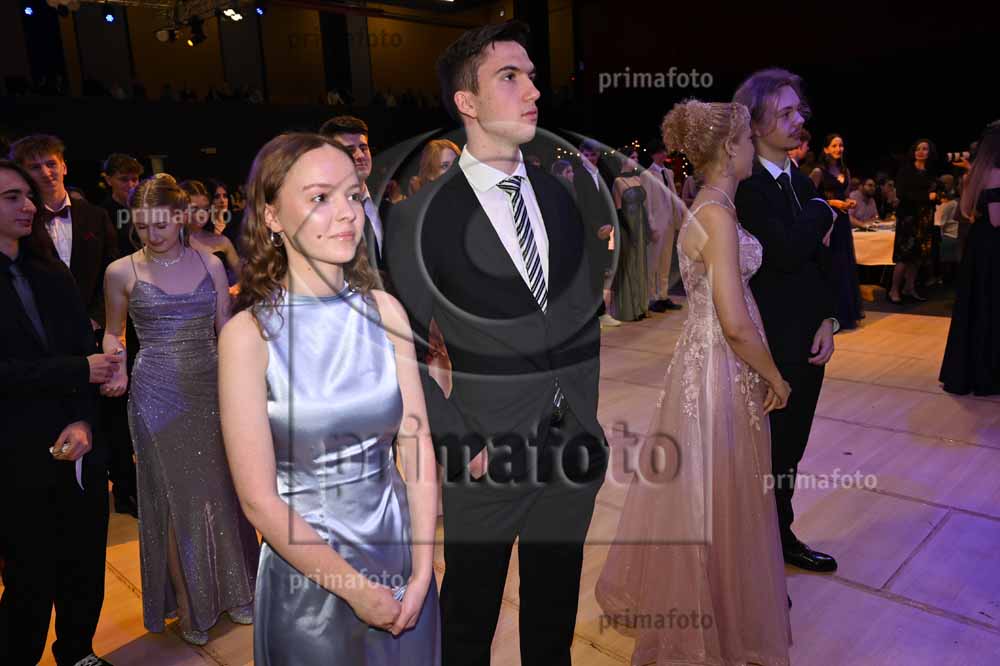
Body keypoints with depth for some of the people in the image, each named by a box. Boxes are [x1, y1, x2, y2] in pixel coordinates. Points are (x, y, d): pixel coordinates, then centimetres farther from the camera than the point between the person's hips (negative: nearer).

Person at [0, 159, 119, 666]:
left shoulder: (52, 276, 8)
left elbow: (86, 352, 3)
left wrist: (83, 421, -11)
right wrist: (80, 371, -17)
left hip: (80, 450, 5)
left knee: (85, 569, 14)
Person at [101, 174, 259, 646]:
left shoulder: (210, 264, 3)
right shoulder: (122, 272, -1)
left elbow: (226, 331, 6)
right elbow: (113, 332, 11)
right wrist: (116, 368, -7)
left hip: (211, 390, 2)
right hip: (156, 395, -2)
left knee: (220, 492, 10)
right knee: (174, 499, 7)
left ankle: (232, 591, 28)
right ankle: (188, 605, 24)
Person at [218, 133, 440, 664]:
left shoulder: (385, 310, -6)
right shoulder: (248, 334, -16)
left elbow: (416, 445, -4)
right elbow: (258, 499, -14)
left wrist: (422, 571, -9)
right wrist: (356, 590, -11)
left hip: (399, 546, 4)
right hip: (307, 564, -3)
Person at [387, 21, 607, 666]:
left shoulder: (566, 195, 3)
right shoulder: (421, 217, -10)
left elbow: (590, 310, 10)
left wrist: (593, 416, 6)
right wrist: (462, 443, -12)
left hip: (575, 449, 4)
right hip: (488, 456, -3)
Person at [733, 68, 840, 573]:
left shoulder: (801, 182, 11)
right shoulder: (745, 186, -16)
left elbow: (819, 257, 12)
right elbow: (787, 253, -27)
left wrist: (828, 320, 1)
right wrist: (821, 211, -9)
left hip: (807, 341, 8)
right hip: (769, 347, -8)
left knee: (789, 450, 19)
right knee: (765, 454, 5)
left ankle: (782, 538, 38)